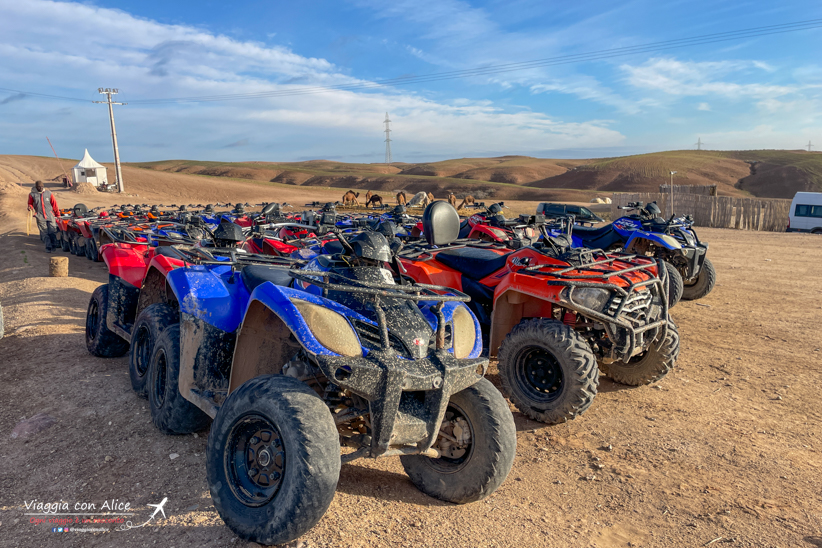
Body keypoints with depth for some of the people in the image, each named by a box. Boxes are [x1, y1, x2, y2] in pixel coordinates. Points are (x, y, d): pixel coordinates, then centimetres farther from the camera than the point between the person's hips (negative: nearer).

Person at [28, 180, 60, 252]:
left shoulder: (49, 193, 7)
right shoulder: (32, 194, 5)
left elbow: (54, 204, 12)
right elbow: (30, 203, 15)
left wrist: (57, 214, 12)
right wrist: (30, 207, -10)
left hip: (50, 215, 1)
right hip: (40, 216, 0)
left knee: (53, 231, -3)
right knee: (44, 232, -5)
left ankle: (54, 245, 10)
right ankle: (48, 247, -5)